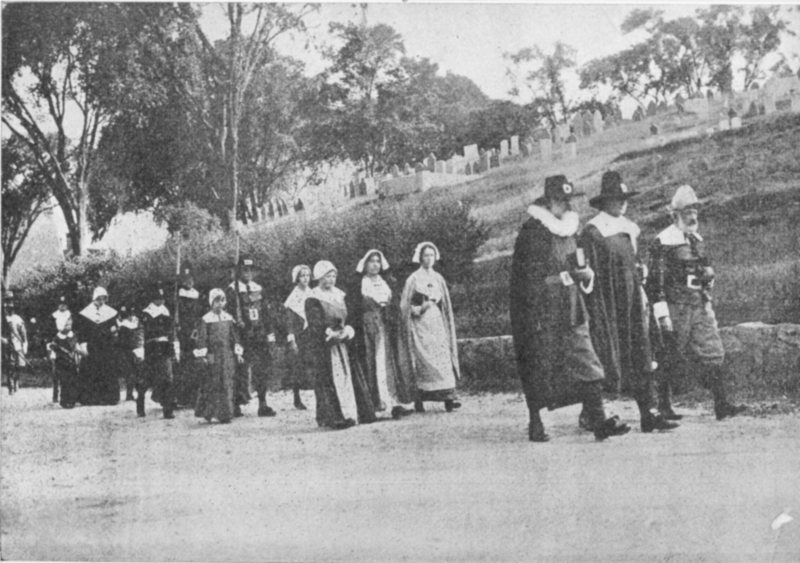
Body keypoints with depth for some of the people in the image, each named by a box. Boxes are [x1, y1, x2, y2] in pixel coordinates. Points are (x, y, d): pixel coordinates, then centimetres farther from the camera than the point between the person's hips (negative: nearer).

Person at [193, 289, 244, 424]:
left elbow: (235, 337, 13)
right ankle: (207, 412, 6)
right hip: (212, 356, -4)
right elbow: (201, 339, -4)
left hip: (228, 356, 4)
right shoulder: (205, 320, -2)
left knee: (227, 384, 1)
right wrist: (203, 356, -11)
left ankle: (225, 414, 5)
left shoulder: (229, 319, 11)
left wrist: (238, 353, 7)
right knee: (211, 384, -3)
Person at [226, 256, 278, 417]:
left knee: (263, 370, 3)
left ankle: (263, 405, 9)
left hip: (260, 337, 5)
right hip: (242, 337, -4)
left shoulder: (258, 289, 13)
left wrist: (271, 336, 9)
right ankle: (237, 405, 4)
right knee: (242, 371, -4)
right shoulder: (232, 290, -3)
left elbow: (267, 313, 15)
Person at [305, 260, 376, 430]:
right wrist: (332, 334, -19)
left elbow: (347, 319, 15)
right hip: (324, 347, -7)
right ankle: (332, 417, -7)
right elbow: (316, 325, -13)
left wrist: (348, 331, -4)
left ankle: (351, 413, 6)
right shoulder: (313, 300, -7)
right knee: (330, 380, -8)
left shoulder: (338, 295, 15)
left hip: (341, 344, 7)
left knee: (347, 377, 3)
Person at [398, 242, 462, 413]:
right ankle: (419, 398, -6)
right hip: (420, 324, -4)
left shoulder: (438, 278, 14)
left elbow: (445, 304, 21)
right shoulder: (413, 280, 0)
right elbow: (406, 306, -2)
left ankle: (448, 395, -10)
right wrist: (421, 308, -16)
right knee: (425, 360, -12)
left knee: (443, 357, -6)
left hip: (437, 322, 5)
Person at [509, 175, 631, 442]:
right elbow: (532, 276, -14)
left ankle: (599, 422, -5)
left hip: (570, 310, 7)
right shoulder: (532, 231, -10)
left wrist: (584, 272, 2)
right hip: (540, 312, -7)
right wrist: (569, 275, -15)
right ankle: (535, 424, 15)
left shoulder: (568, 228, 14)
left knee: (586, 365, -2)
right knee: (538, 369, 1)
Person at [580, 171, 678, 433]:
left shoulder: (628, 229, 15)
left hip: (631, 305, 7)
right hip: (607, 306, -7)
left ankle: (648, 413, 5)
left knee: (640, 357, 3)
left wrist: (642, 299, 18)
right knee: (604, 359, -3)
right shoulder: (592, 232, -9)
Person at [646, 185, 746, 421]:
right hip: (676, 308, -7)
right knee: (670, 360, 2)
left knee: (712, 354, -1)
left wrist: (708, 303, 19)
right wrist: (662, 315, -17)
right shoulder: (664, 242, -10)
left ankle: (721, 404, -2)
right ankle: (664, 406, 14)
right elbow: (655, 281, -13)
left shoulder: (697, 240, 14)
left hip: (700, 307, 7)